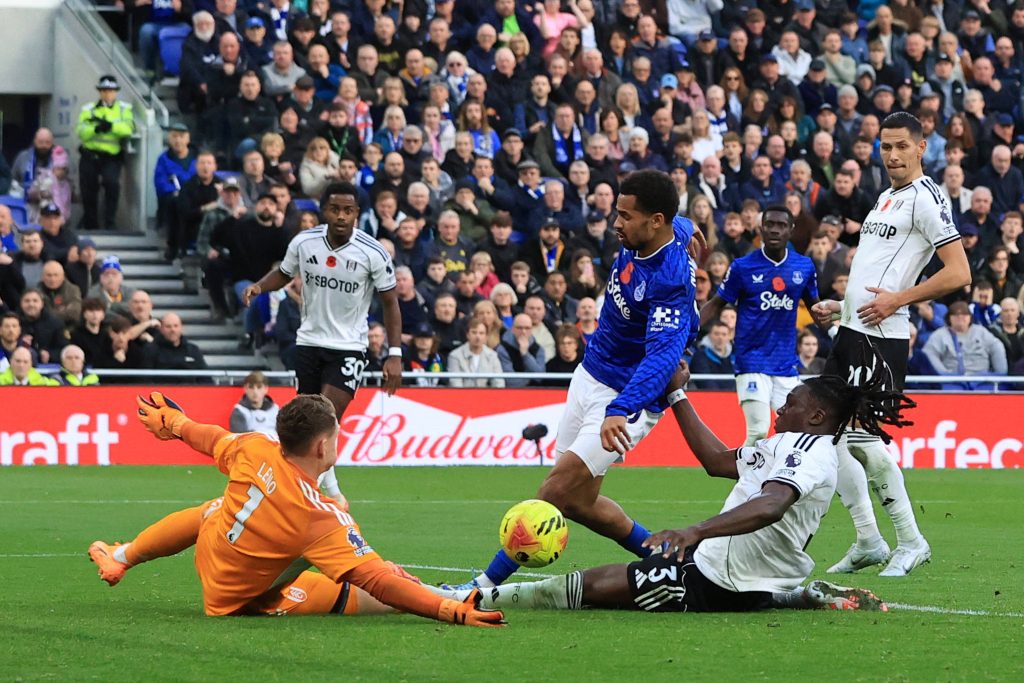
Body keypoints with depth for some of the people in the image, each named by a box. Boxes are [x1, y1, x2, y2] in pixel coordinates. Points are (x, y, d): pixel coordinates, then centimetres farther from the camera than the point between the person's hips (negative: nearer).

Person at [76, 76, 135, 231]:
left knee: (112, 183, -26)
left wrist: (110, 126, -27)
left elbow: (129, 128, -12)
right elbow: (81, 132, -6)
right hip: (90, 156, 2)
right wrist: (96, 128, -25)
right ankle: (90, 226, 25)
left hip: (111, 158, -2)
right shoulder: (89, 109, 9)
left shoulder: (124, 109, 7)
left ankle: (109, 223, -16)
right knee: (89, 190, 6)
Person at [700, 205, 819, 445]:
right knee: (759, 430, -14)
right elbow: (716, 305, 3)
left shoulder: (804, 267, 4)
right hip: (752, 361, -3)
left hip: (786, 364, 3)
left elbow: (815, 307, 19)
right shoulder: (743, 267, -4)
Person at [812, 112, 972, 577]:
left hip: (879, 337, -10)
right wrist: (839, 306, 17)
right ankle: (868, 541, 14)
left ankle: (910, 542, -2)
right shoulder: (886, 198, 20)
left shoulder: (926, 198, -10)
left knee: (863, 439, -13)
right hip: (852, 330, 10)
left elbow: (958, 274, -17)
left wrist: (897, 300, -19)